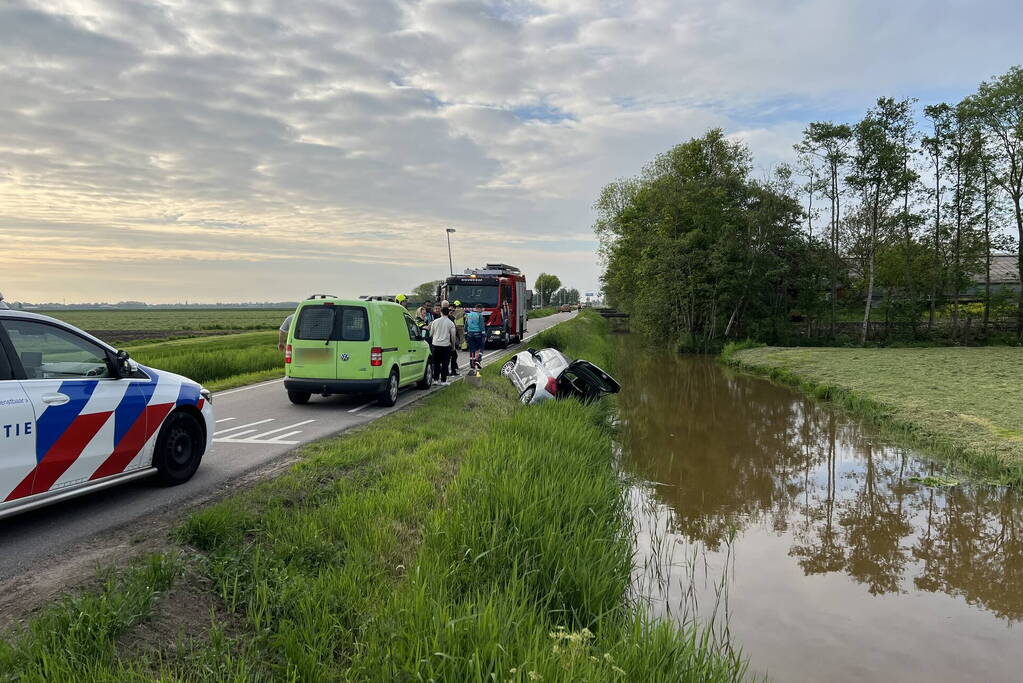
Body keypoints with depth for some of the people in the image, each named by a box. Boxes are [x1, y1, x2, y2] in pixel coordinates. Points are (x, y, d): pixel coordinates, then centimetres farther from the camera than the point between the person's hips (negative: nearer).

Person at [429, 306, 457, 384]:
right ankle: (443, 380, 3)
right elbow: (453, 336, 1)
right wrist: (453, 345, 15)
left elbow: (431, 334, 9)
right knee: (445, 363, 3)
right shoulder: (451, 323, -3)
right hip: (446, 345, -2)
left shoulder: (435, 322, 2)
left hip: (436, 344, 2)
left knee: (436, 363, 11)